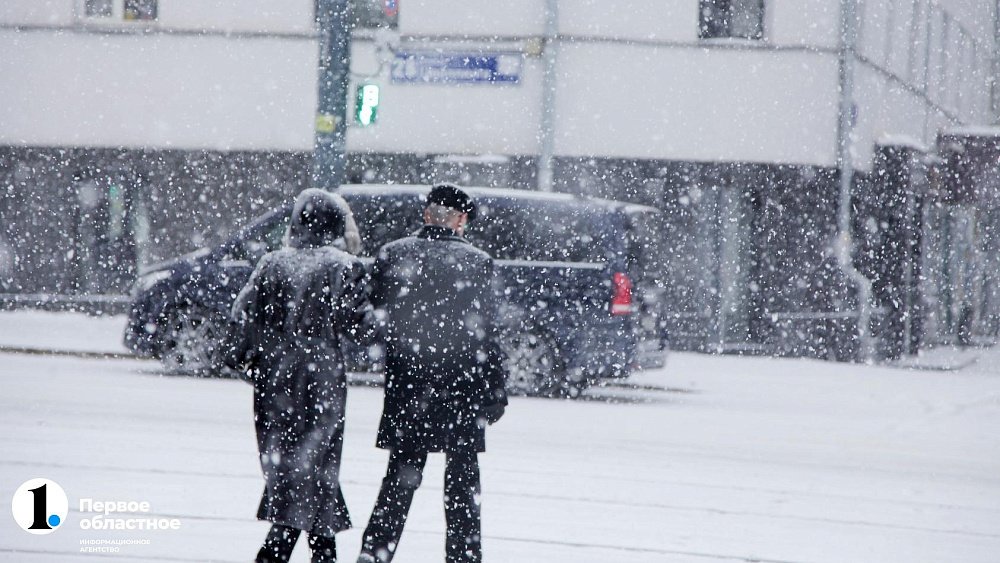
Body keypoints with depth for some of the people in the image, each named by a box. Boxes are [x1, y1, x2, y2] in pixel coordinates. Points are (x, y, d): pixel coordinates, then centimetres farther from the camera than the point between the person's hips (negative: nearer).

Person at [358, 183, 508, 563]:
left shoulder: (392, 255, 0)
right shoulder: (476, 262, -6)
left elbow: (374, 318, 3)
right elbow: (486, 335, -6)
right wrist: (496, 391, -2)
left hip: (406, 388, 2)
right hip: (462, 388, -2)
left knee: (401, 477, 11)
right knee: (462, 480, 7)